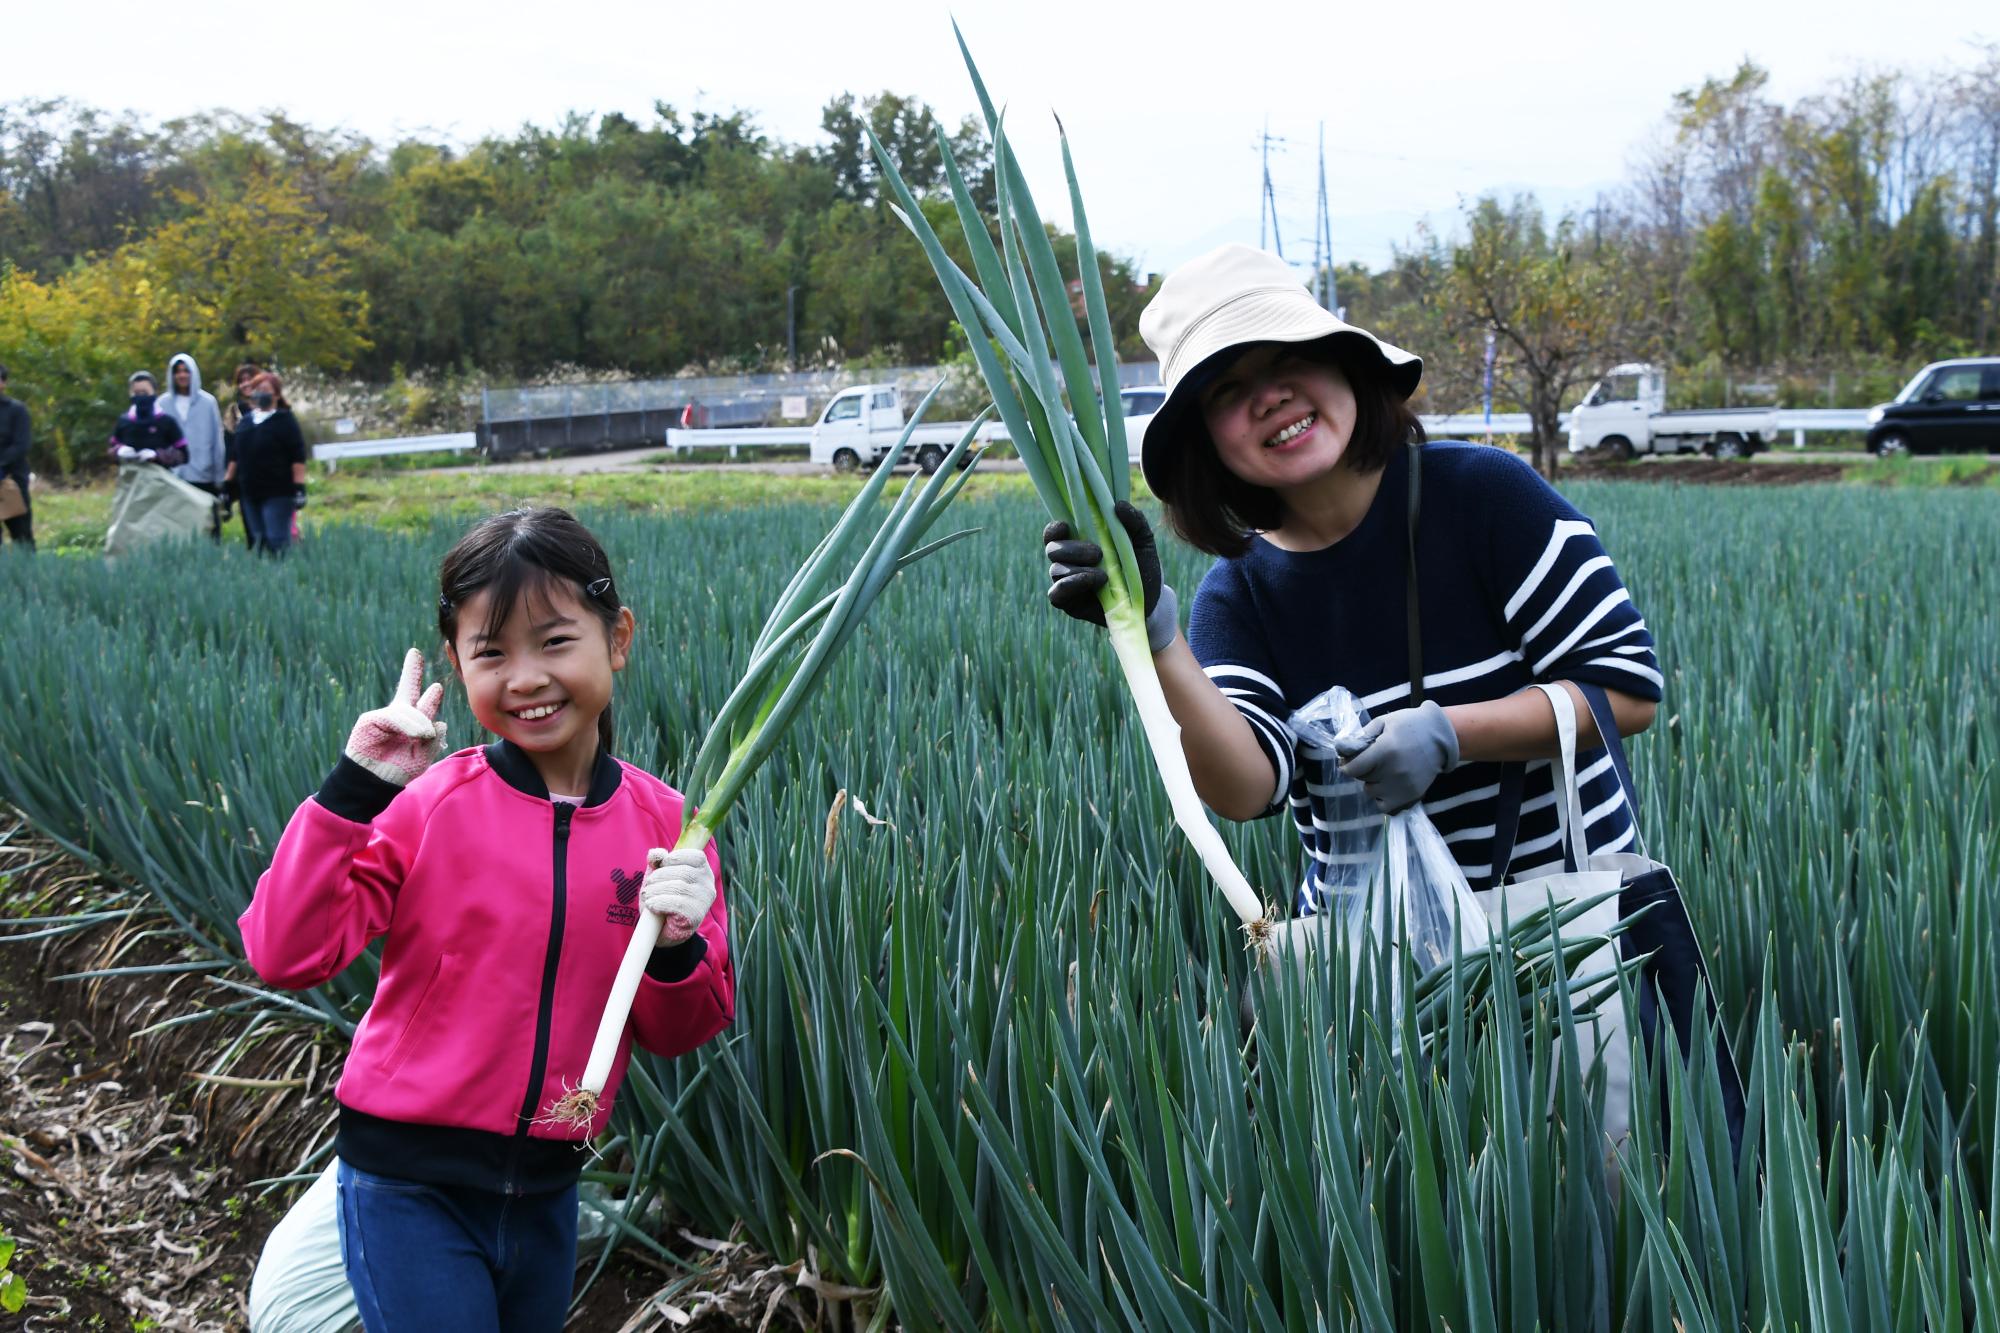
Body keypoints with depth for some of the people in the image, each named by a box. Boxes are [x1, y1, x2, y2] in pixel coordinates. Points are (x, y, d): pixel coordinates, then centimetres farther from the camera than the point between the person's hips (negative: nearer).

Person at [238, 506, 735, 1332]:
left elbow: (677, 1034, 3)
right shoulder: (426, 805, -12)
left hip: (547, 1193, 4)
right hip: (411, 1192, -3)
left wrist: (678, 950, -19)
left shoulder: (664, 826, -5)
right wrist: (354, 789, -24)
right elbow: (283, 954, -19)